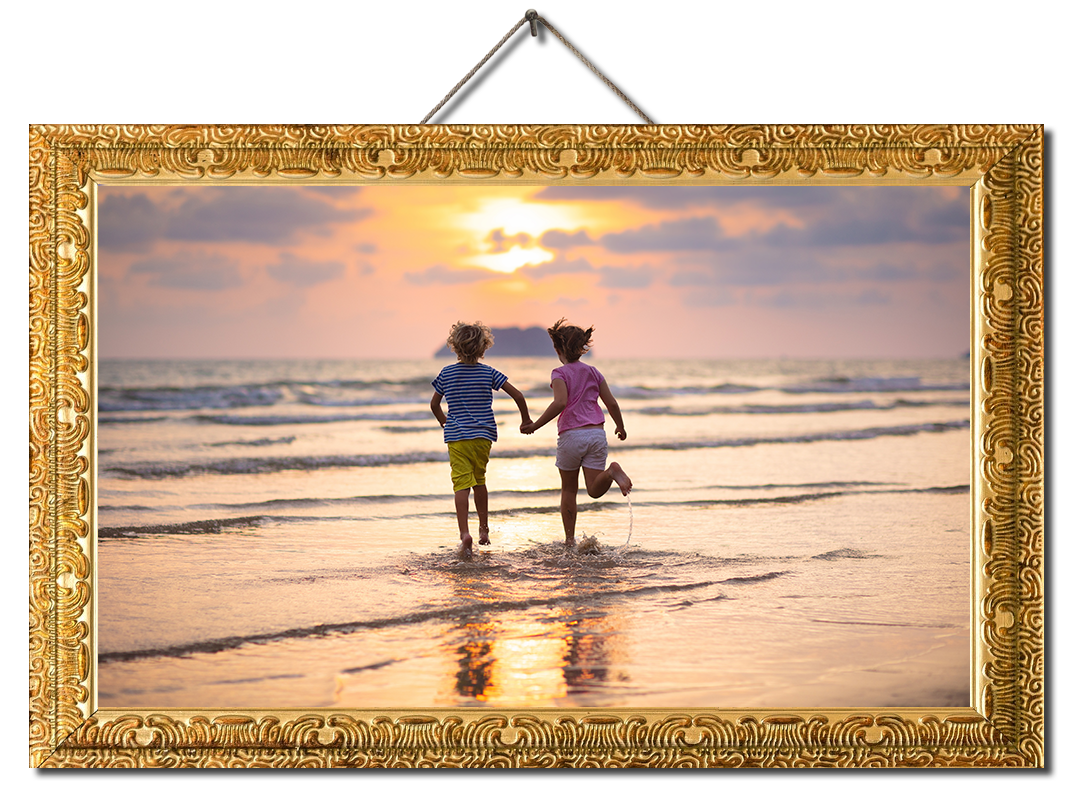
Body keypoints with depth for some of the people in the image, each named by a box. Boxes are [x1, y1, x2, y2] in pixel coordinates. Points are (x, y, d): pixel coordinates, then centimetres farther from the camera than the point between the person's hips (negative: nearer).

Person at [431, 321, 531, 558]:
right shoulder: (488, 373, 0)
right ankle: (484, 528, 29)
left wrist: (445, 424, 30)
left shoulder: (447, 373, 0)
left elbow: (434, 404, 11)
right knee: (479, 480, 21)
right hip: (484, 436, 2)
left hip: (457, 437, -2)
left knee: (462, 485, -9)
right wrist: (526, 419, 15)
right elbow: (518, 396, -2)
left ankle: (465, 533, -26)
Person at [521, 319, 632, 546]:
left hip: (571, 434, -3)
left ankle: (569, 540, 14)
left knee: (569, 490, 13)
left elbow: (560, 402, -19)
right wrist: (620, 427, 30)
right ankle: (612, 471, -33)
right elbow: (611, 403, 13)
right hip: (596, 434, 3)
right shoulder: (593, 372, 14)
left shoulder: (560, 373, -1)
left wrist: (535, 425, -15)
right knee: (595, 490, -2)